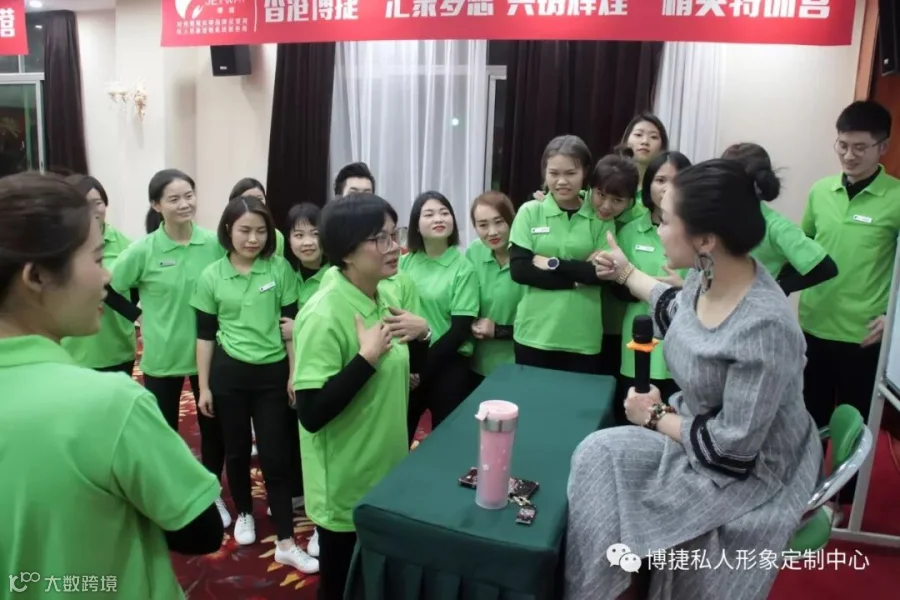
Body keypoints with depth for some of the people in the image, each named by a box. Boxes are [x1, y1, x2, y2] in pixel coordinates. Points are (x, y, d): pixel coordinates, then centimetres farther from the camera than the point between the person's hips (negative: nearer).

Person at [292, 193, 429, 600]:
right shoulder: (323, 317, -25)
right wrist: (367, 355, -29)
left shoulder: (384, 299, 0)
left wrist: (421, 334, -7)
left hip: (388, 473, 8)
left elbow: (409, 369, 13)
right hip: (345, 489, -7)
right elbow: (311, 413, -28)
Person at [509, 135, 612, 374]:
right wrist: (576, 278, -13)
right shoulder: (530, 212, 0)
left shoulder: (601, 217, 2)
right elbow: (519, 270, -8)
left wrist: (553, 263, -12)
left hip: (583, 339, 0)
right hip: (534, 334, 0)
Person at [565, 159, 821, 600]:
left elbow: (731, 446, -28)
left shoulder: (765, 328, -36)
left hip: (750, 472, -7)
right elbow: (680, 312, 14)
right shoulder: (707, 273, -12)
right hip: (699, 430, 7)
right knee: (599, 454, -7)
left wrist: (656, 417, -13)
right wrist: (627, 274, 24)